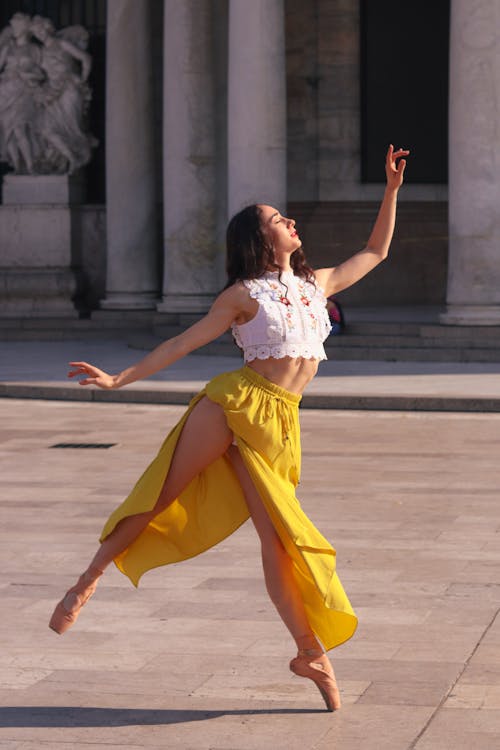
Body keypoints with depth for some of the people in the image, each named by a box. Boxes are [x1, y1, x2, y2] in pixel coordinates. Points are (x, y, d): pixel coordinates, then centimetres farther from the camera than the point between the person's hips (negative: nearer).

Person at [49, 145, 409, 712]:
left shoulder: (316, 284, 18)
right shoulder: (245, 294, 3)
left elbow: (375, 251, 30)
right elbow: (185, 342, 3)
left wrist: (391, 189, 23)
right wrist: (119, 378, -2)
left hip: (278, 424, 4)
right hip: (231, 403, -3)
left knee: (279, 536, -2)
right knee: (158, 498, -3)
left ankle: (311, 652, 1)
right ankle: (87, 582, 12)